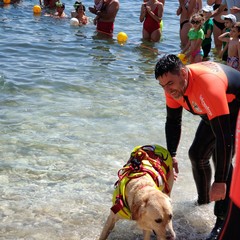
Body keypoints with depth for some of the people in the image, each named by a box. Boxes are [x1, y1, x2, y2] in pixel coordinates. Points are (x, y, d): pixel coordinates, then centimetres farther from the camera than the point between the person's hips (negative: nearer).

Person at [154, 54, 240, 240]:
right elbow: (173, 121, -2)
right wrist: (171, 155, -14)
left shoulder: (208, 83, -42)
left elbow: (223, 134, -43)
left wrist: (220, 181, -42)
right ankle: (203, 199, 37)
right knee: (198, 154, 11)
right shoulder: (174, 85, -17)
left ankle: (222, 224, -14)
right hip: (213, 112, 8)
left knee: (222, 159, -21)